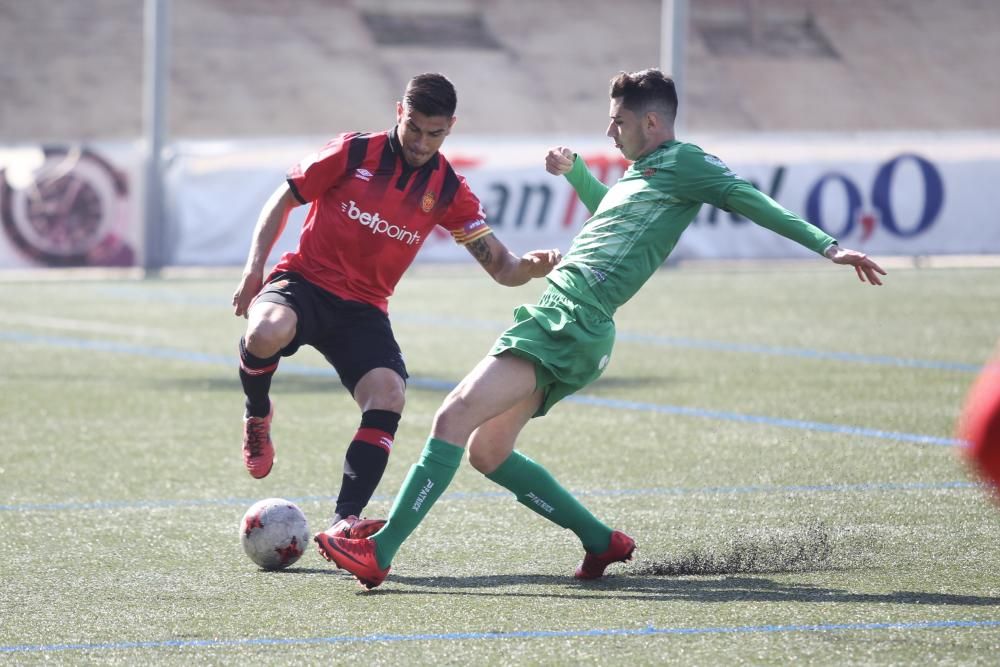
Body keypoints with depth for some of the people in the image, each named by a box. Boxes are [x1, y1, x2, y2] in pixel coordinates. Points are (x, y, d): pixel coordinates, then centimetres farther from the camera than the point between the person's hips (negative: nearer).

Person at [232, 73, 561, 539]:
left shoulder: (447, 190, 3)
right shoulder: (353, 153, -5)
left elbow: (499, 265, 3)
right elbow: (283, 200, 5)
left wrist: (530, 266, -21)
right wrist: (255, 267, -6)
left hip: (363, 309, 3)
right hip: (305, 282, -3)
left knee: (389, 397, -24)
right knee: (267, 333, -37)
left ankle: (345, 523, -21)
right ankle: (257, 416, -3)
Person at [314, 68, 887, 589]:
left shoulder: (684, 164, -2)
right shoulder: (643, 170, 25)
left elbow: (753, 202, -11)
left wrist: (828, 245, -21)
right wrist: (575, 169, 37)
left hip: (571, 327, -10)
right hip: (558, 316, 10)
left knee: (454, 418, -19)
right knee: (487, 450, 13)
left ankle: (379, 553, -22)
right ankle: (602, 541, 17)